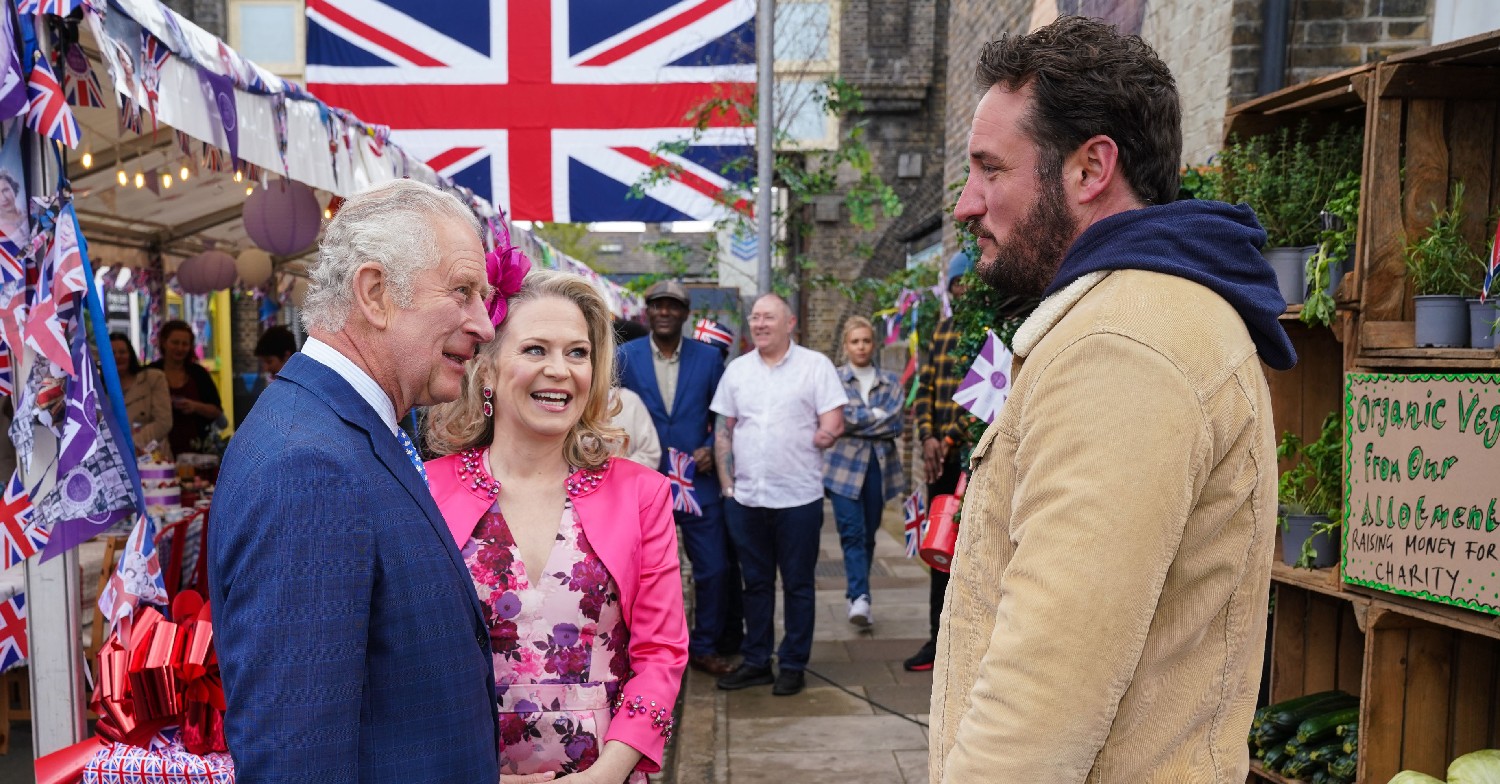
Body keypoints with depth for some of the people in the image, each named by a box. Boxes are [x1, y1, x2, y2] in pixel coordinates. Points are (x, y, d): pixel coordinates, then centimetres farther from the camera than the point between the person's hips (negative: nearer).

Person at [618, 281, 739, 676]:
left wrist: (711, 447, -6)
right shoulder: (625, 357, 0)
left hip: (698, 482, 1)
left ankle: (704, 646, 23)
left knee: (714, 570, 4)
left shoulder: (709, 358, 3)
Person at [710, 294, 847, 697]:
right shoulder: (737, 369, 11)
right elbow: (723, 430, 12)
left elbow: (833, 427, -6)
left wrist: (799, 449, -5)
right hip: (746, 498, 4)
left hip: (798, 497, -4)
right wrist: (727, 484, 5)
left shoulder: (815, 365, -1)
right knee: (756, 582, 13)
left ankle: (793, 665, 17)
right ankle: (756, 662, 24)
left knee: (798, 584, 6)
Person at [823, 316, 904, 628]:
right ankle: (859, 597, -20)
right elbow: (837, 419, -8)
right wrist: (878, 415, -4)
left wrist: (857, 422, -5)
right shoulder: (834, 379, 7)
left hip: (879, 465, 3)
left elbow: (895, 423, -1)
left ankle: (857, 597, 17)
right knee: (852, 532, -13)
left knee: (868, 534, 6)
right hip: (845, 465, -2)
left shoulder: (890, 381, 13)